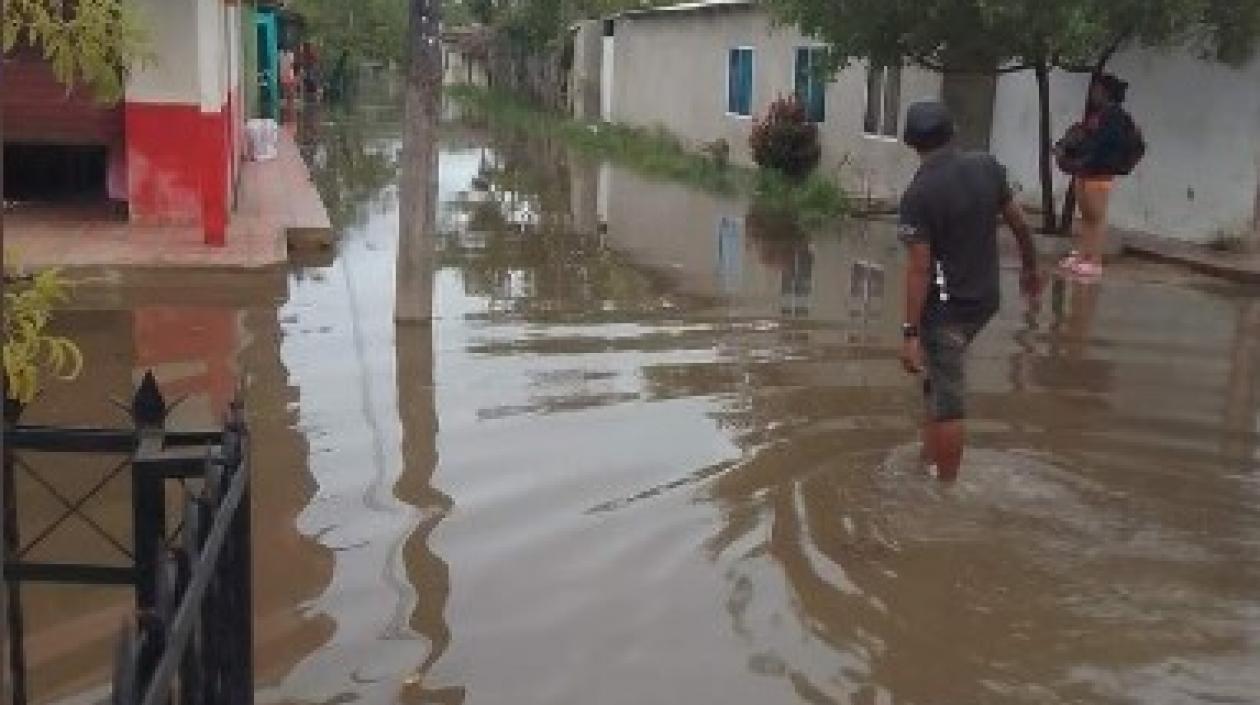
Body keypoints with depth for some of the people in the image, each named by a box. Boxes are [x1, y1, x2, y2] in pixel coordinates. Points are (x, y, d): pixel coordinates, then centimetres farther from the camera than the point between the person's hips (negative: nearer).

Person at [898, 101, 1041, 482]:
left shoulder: (918, 195, -19)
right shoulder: (988, 167, -2)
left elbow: (919, 268, -21)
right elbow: (1019, 224, 7)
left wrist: (911, 332, -18)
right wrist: (1031, 268, 23)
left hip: (946, 306, -7)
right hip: (986, 298, 7)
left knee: (947, 400, 0)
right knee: (941, 377, 25)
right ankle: (931, 458, 33)